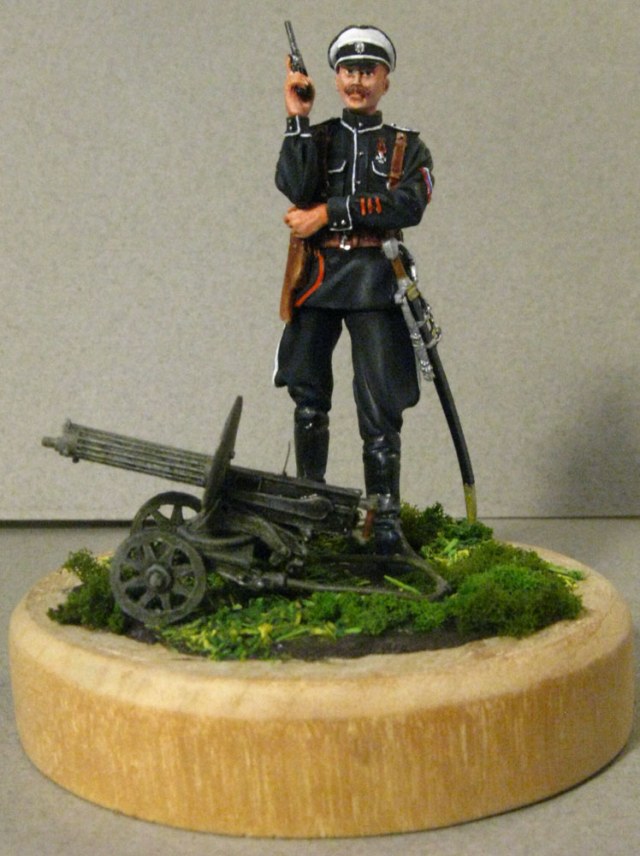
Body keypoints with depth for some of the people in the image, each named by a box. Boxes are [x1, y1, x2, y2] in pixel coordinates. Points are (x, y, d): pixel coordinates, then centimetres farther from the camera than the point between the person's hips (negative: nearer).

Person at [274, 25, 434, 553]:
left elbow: (408, 206, -9)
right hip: (317, 277, 2)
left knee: (380, 407, -6)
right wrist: (298, 119, -8)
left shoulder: (407, 147, 11)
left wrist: (329, 213, -13)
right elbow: (296, 189, -8)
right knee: (308, 398, 5)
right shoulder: (317, 138, 14)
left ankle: (386, 518, -1)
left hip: (374, 281, -2)